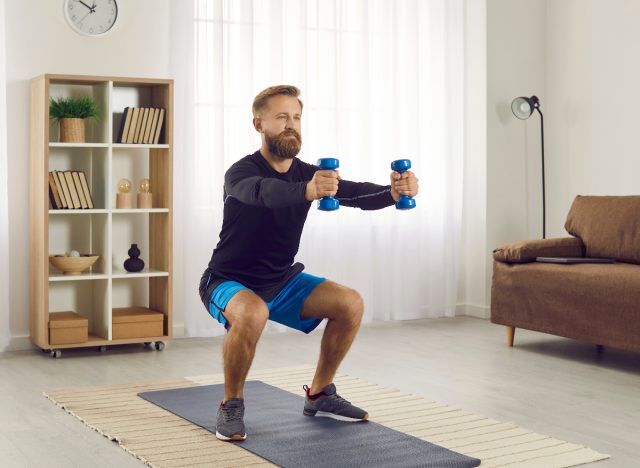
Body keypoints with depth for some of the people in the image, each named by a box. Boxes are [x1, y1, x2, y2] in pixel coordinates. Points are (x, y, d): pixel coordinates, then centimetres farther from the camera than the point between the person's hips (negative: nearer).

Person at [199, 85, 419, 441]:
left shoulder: (309, 173, -3)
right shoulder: (242, 172, -21)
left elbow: (356, 193, -20)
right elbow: (264, 192, -46)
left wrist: (394, 191, -43)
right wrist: (308, 191, -68)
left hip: (282, 280, 6)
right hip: (230, 283, -6)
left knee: (351, 304, -13)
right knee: (252, 313, -39)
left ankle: (320, 395, 6)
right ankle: (232, 405, -15)